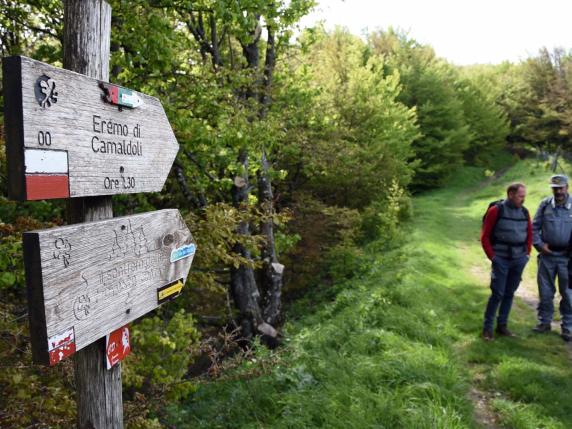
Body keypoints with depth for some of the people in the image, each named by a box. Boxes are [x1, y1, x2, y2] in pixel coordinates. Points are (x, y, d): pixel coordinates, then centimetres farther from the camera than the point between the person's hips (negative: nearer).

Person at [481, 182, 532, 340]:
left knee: (510, 294, 11)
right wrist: (492, 257, -7)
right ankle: (487, 327, 7)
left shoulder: (524, 212, 6)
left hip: (519, 260, 5)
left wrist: (527, 254, 10)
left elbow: (529, 234, 17)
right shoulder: (496, 210, -9)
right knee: (497, 293, -5)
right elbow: (485, 236, -6)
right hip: (501, 260, -5)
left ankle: (502, 325, 23)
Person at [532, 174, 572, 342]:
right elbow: (534, 227, 7)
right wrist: (539, 244, -4)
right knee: (545, 291, 11)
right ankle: (544, 321, 25)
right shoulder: (545, 204, 1)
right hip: (547, 255, 2)